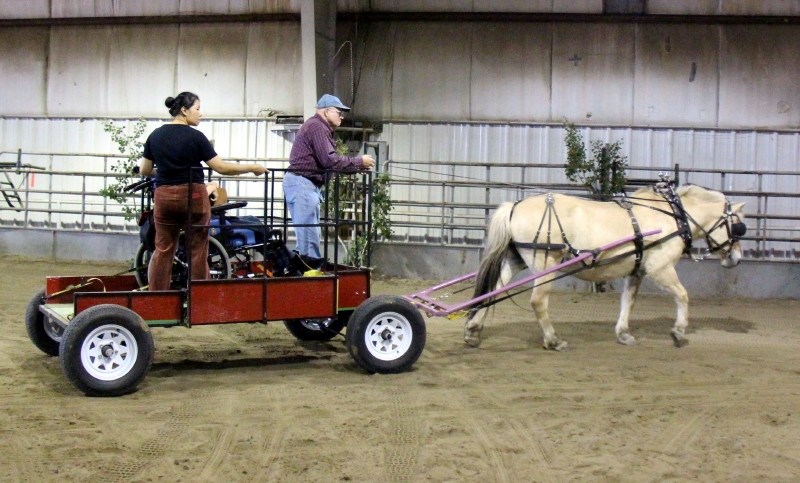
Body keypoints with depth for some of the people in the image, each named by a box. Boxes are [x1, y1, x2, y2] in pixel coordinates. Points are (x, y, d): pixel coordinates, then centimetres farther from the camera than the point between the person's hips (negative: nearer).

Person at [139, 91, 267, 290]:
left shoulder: (155, 135, 4)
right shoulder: (195, 137, -9)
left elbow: (144, 170, 9)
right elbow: (222, 167, -11)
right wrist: (253, 168, -2)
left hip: (164, 197, 4)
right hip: (193, 197, -4)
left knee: (163, 250, 8)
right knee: (197, 252, 5)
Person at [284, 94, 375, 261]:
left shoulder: (318, 127, 22)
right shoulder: (317, 126, -12)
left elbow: (325, 160, 16)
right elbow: (329, 160, -20)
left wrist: (357, 166, 7)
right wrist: (359, 162, -12)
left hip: (303, 184, 11)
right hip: (302, 184, -11)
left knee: (309, 234, 10)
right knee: (309, 235, -10)